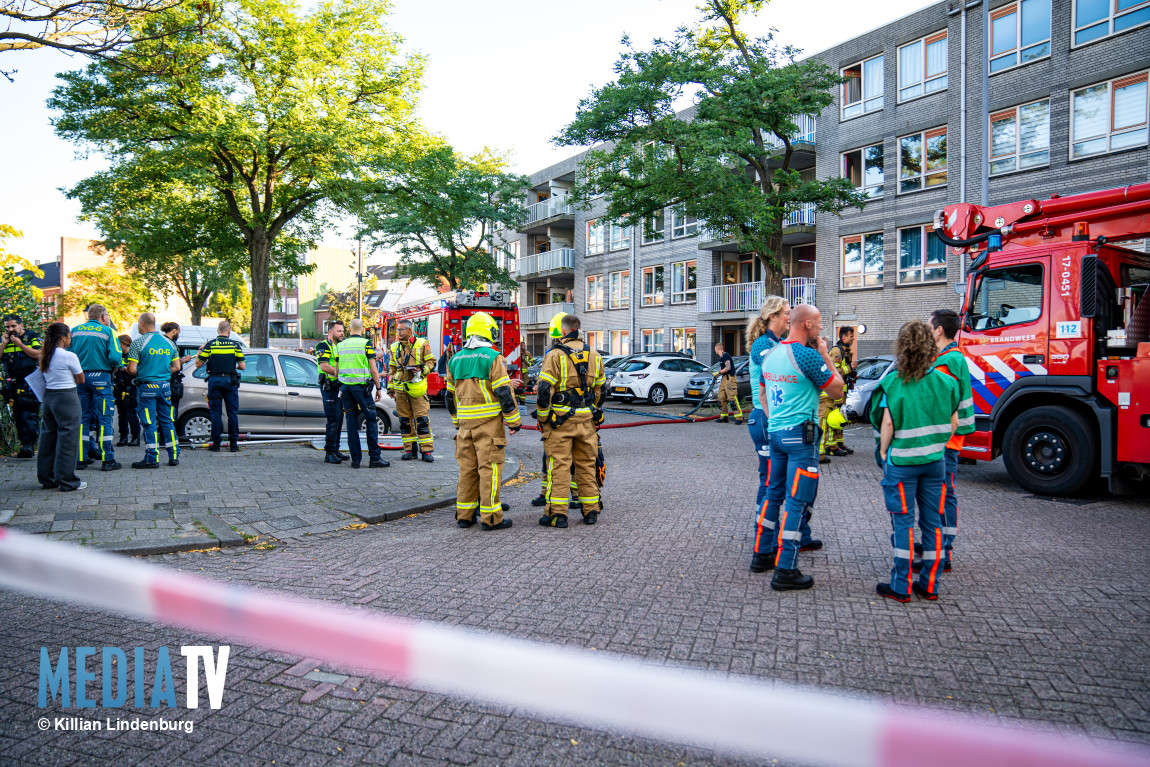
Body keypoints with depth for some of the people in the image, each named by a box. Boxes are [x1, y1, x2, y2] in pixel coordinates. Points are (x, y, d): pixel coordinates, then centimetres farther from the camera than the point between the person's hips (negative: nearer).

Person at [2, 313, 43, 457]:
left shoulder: (32, 337, 2)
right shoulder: (5, 339, 15)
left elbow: (39, 355, -11)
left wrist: (20, 344, -12)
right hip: (12, 383, 6)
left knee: (29, 414, -13)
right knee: (17, 415, 5)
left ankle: (29, 444, -16)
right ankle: (24, 444, 10)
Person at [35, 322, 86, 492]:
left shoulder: (44, 356, 9)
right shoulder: (69, 356, -12)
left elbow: (44, 377, 12)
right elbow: (81, 380, -4)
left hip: (48, 396, 7)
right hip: (67, 398, -7)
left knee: (48, 437, 14)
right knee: (67, 439, -1)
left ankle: (47, 478, 21)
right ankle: (67, 481, 3)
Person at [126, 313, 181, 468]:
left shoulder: (138, 343, -9)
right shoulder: (169, 342, 8)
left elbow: (132, 369, -13)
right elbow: (176, 366, 11)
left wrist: (140, 374, 8)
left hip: (147, 387, -5)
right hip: (165, 386, 5)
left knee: (149, 423, -1)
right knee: (167, 420, 12)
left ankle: (152, 459, 1)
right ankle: (174, 456, 14)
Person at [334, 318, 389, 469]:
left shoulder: (340, 345, 10)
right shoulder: (366, 343, -4)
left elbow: (336, 372, 12)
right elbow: (373, 369, -7)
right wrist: (379, 388, 1)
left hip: (345, 387, 5)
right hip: (361, 386, -5)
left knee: (351, 423, 7)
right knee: (371, 420, 1)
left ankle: (355, 459, 7)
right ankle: (374, 458, -1)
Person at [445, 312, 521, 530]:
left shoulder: (455, 360, 11)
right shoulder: (493, 357, -9)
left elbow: (450, 396, 17)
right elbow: (504, 393, -11)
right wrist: (514, 421, -3)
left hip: (465, 422, 6)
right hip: (489, 422, -6)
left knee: (467, 467, 12)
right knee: (489, 467, -2)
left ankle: (464, 515, 18)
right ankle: (491, 518, 2)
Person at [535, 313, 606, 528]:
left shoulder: (555, 355, -9)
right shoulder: (594, 356, 9)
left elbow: (544, 390, -13)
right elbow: (601, 389, 15)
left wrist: (542, 417, -3)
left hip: (560, 420, -5)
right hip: (586, 420, 5)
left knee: (559, 465, 0)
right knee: (586, 465, 12)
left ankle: (557, 513, 0)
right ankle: (591, 511, 18)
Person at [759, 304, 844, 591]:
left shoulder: (770, 354, 9)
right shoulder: (807, 355, -16)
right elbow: (836, 391, -7)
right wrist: (825, 354, 0)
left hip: (775, 431, 8)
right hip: (800, 435, -8)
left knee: (775, 492, 19)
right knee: (797, 500, -5)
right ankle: (785, 571, -3)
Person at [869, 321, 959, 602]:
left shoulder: (893, 382, -12)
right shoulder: (944, 381, 0)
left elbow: (888, 424, -14)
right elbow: (953, 423, 4)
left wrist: (883, 452, -1)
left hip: (902, 461, -4)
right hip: (935, 461, 4)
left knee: (903, 522, 3)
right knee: (932, 522, 11)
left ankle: (901, 587, 8)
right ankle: (930, 585, 19)